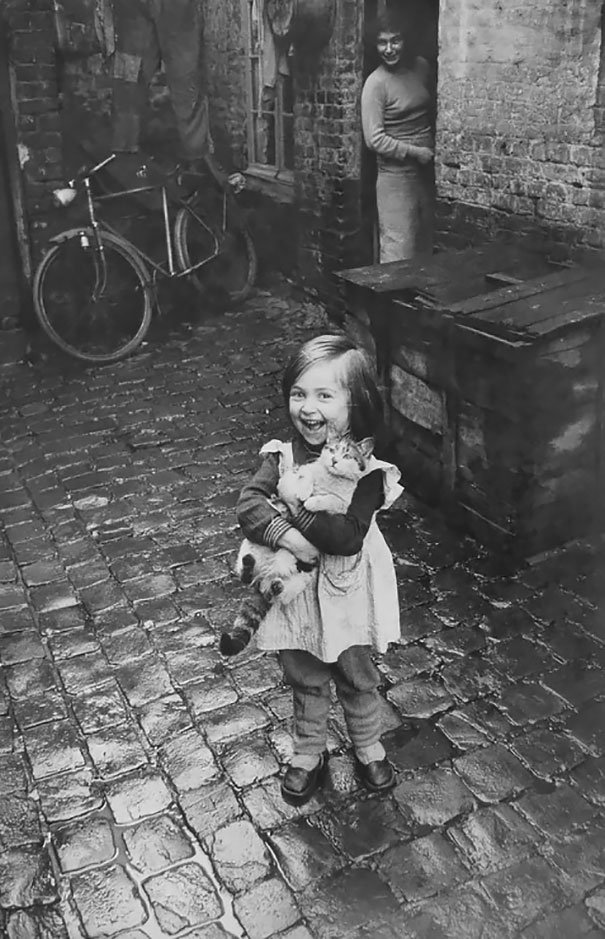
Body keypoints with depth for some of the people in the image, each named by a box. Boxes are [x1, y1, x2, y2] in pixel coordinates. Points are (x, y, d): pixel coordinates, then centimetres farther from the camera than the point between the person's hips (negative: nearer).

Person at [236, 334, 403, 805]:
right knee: (304, 680, 20)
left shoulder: (365, 469, -20)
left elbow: (348, 536, -29)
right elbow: (249, 505, -19)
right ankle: (309, 755, 42)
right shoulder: (282, 455, -9)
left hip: (348, 593, -2)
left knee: (358, 679, 19)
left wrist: (298, 509, -29)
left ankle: (369, 749, 43)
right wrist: (286, 535, -33)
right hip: (295, 589, 3)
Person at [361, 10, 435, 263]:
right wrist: (415, 152, -16)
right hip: (396, 175, -6)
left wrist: (435, 147, 9)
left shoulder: (422, 67, 6)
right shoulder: (376, 83, -12)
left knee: (425, 246, 12)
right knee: (399, 253, -6)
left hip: (427, 171, 6)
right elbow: (374, 139, -16)